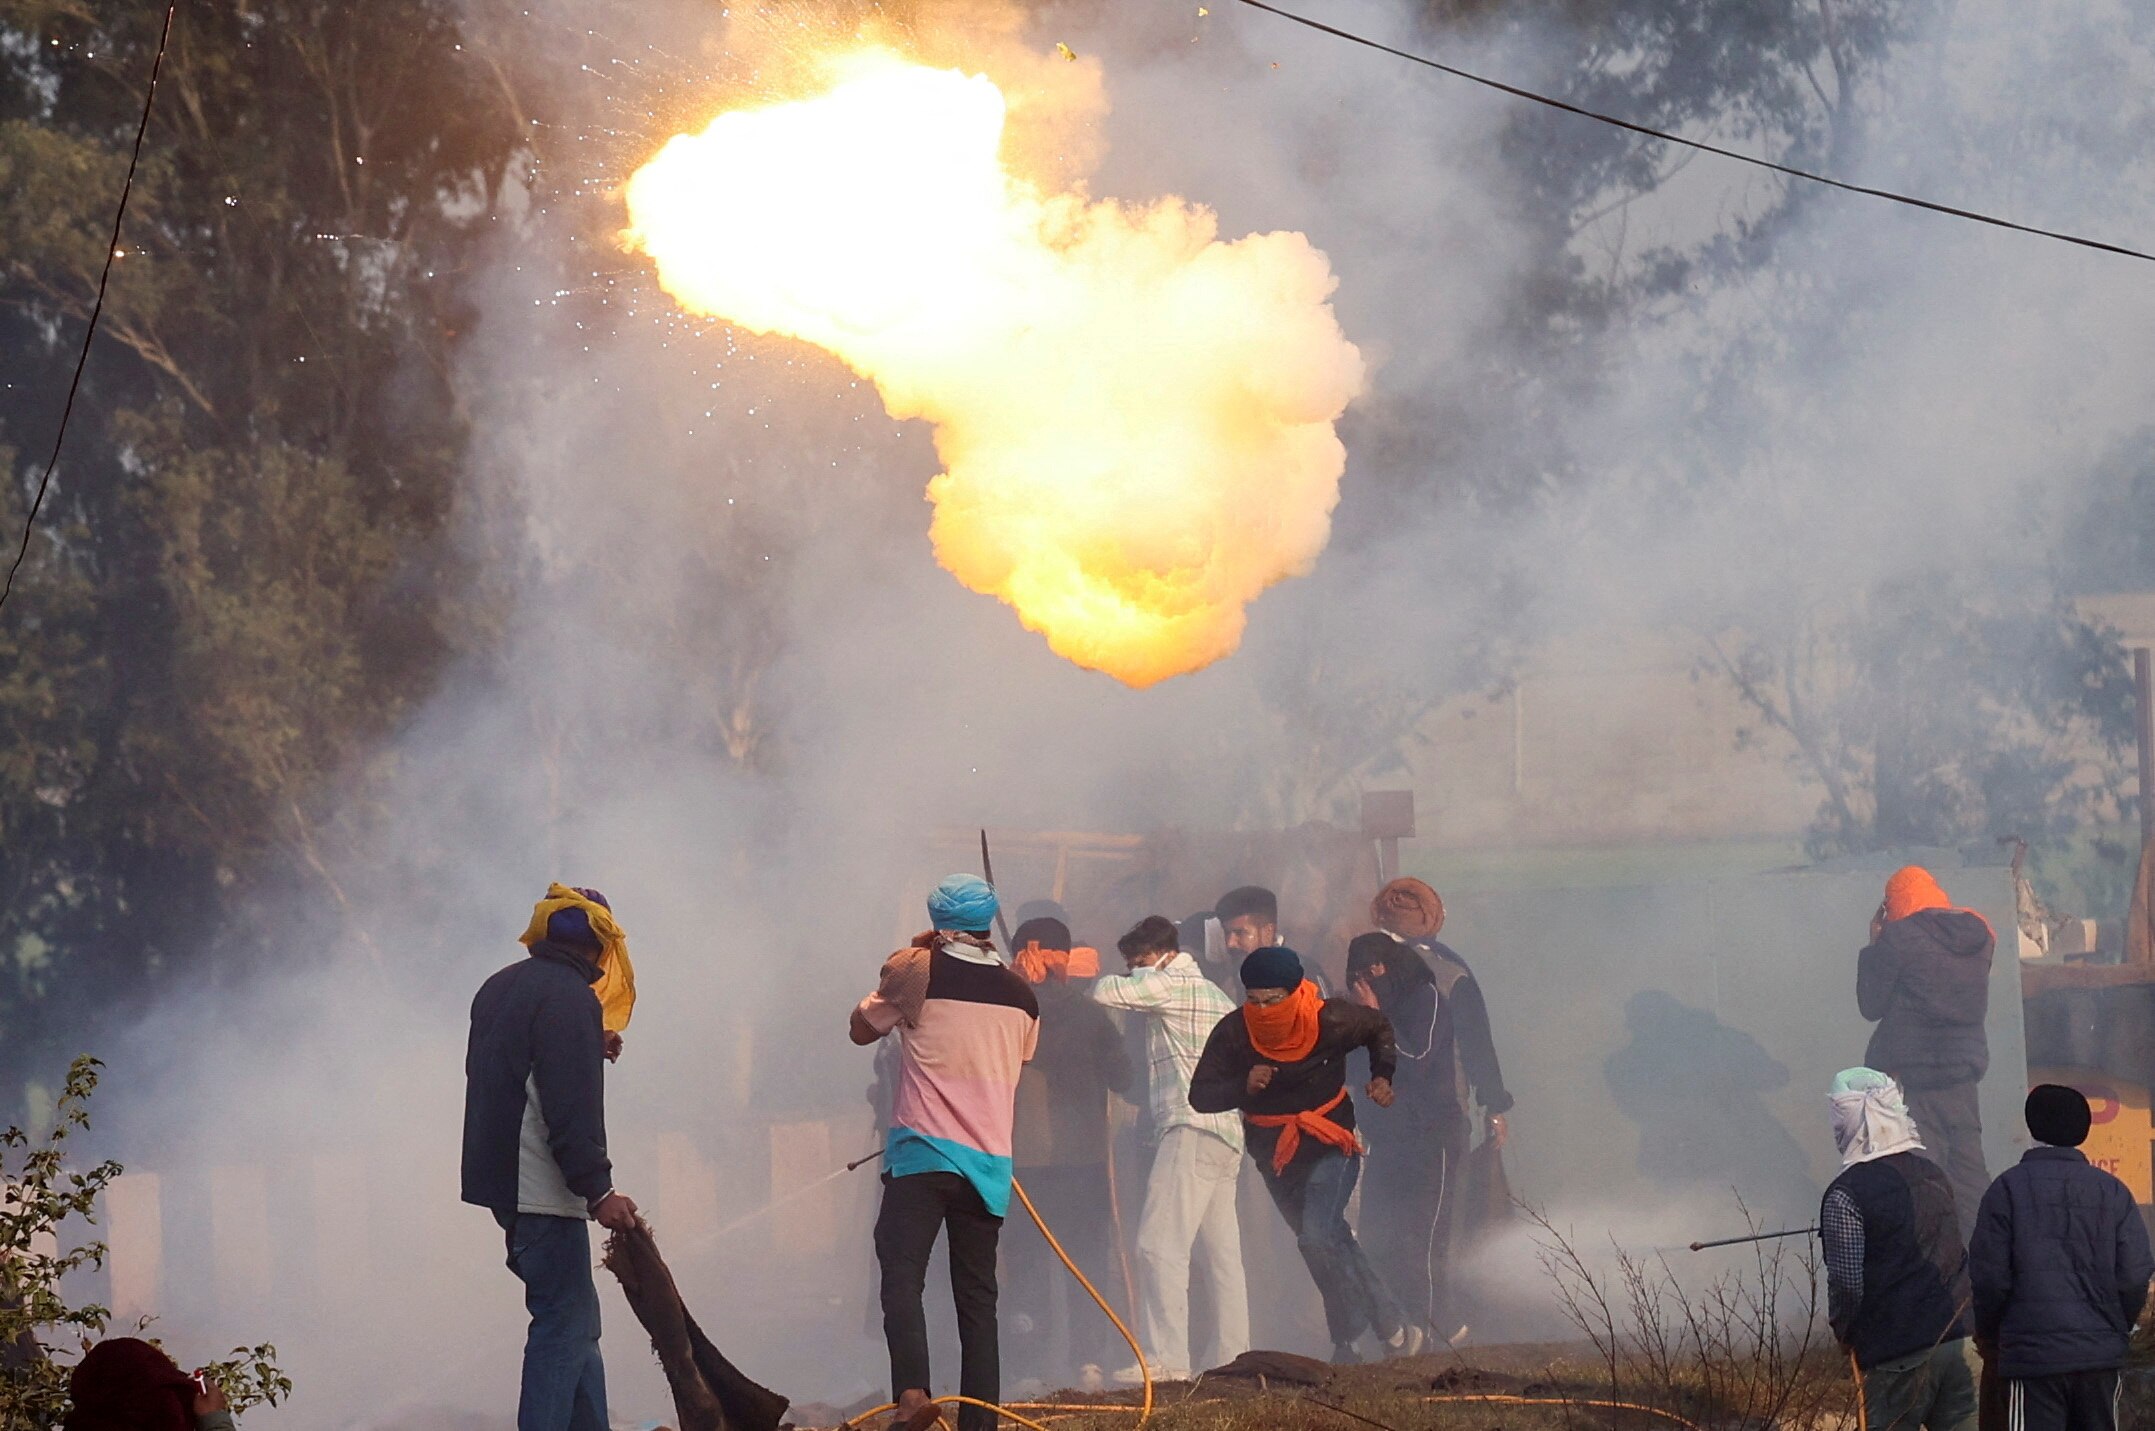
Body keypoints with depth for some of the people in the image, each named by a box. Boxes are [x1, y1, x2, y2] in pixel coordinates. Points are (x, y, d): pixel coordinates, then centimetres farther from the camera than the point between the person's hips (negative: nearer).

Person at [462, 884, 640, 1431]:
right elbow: (574, 1109, -20)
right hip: (543, 1194, -9)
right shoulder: (570, 997, -14)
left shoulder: (498, 989, 15)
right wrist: (598, 1190, -19)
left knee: (575, 1321, 15)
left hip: (500, 1182, 9)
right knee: (564, 1325, -6)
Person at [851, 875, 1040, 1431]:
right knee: (977, 1297, 8)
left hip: (923, 1154, -4)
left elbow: (863, 1028, 12)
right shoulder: (1021, 995, 11)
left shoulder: (917, 971, -2)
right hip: (990, 1164, 4)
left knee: (901, 1275, -12)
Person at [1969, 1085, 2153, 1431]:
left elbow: (1990, 1277, -5)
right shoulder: (2113, 1191, 4)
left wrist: (1988, 1337, 13)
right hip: (2101, 1353, 3)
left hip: (2032, 1353, -3)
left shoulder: (2009, 1187, -3)